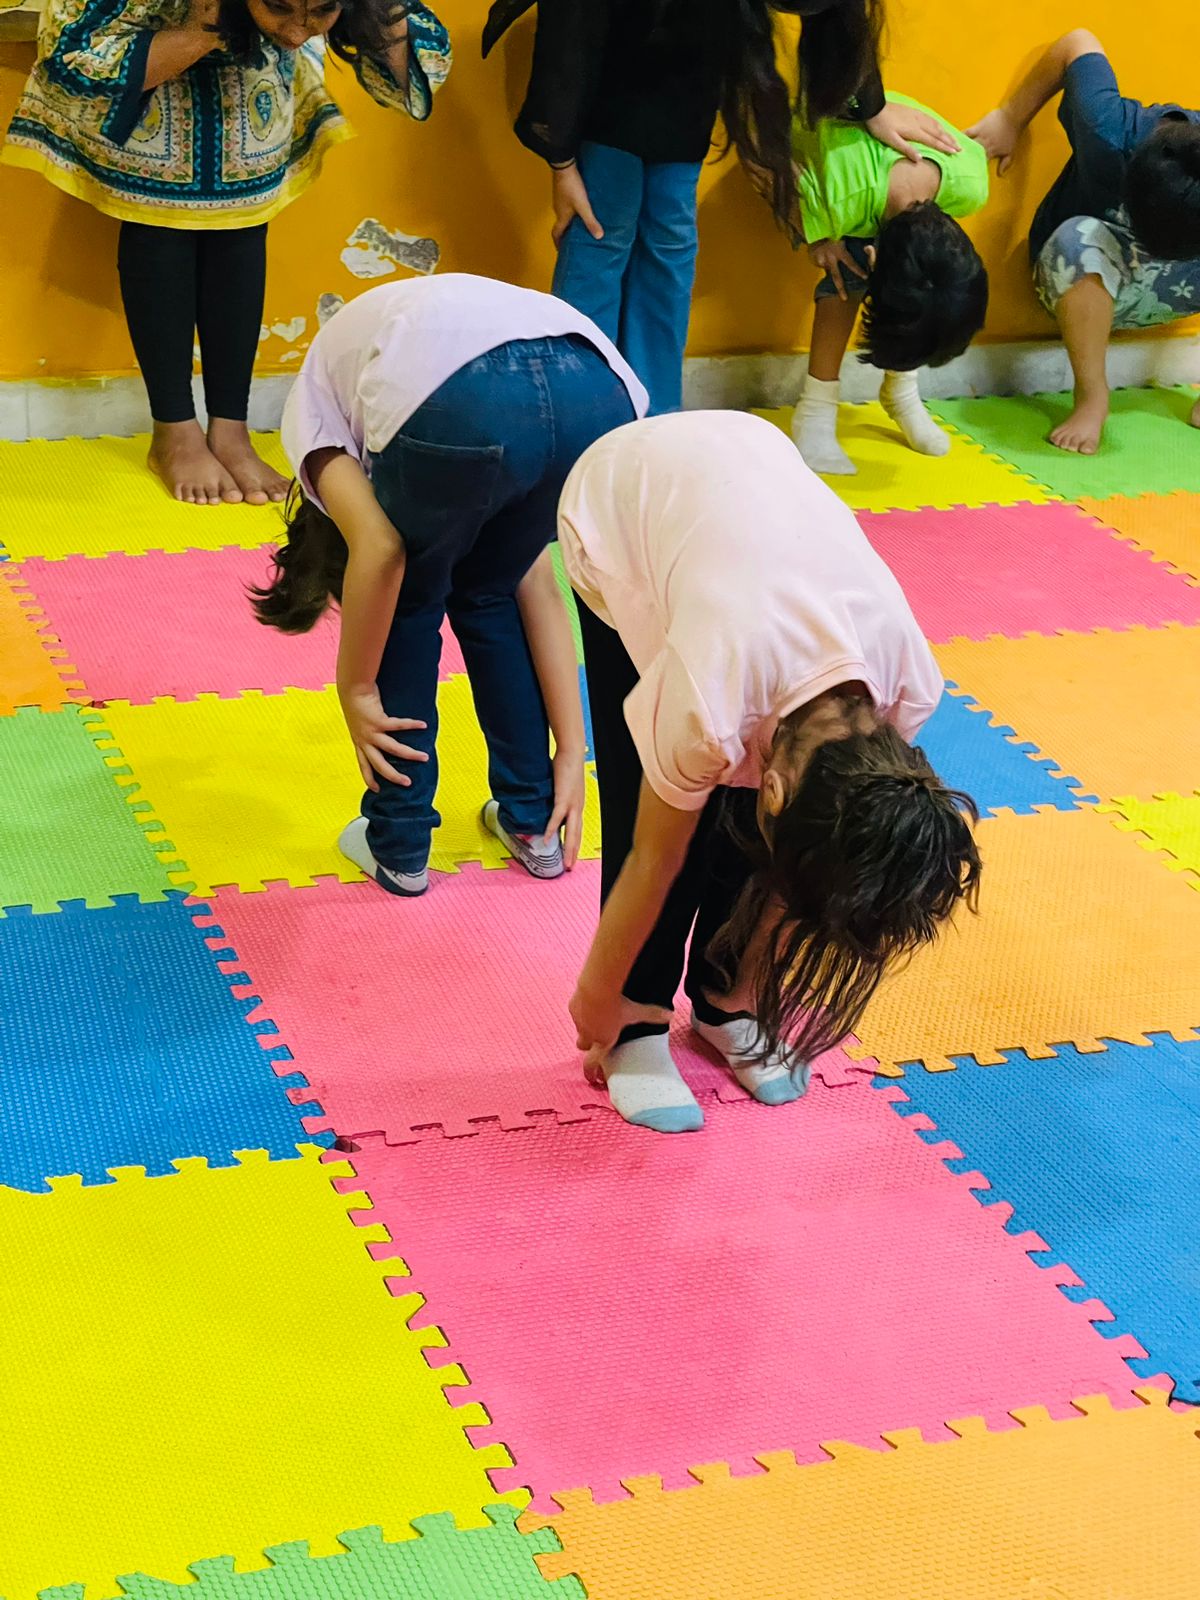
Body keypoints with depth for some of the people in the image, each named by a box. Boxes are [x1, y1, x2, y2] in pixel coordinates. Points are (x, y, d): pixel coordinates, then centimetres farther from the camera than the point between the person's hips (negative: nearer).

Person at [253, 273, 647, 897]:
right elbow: (538, 590, 36)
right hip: (601, 397, 5)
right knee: (486, 592, 33)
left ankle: (397, 846, 33)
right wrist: (570, 755, 37)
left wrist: (355, 691, 18)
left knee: (405, 603, 27)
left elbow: (377, 549, 8)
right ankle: (532, 823, 39)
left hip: (466, 405, -5)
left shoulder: (310, 408, 31)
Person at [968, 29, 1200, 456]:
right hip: (1082, 282, -2)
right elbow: (1078, 42, -17)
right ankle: (1091, 398, -26)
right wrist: (1011, 119, -8)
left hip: (1164, 289, 2)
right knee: (1079, 238, -36)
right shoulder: (1110, 135, -34)